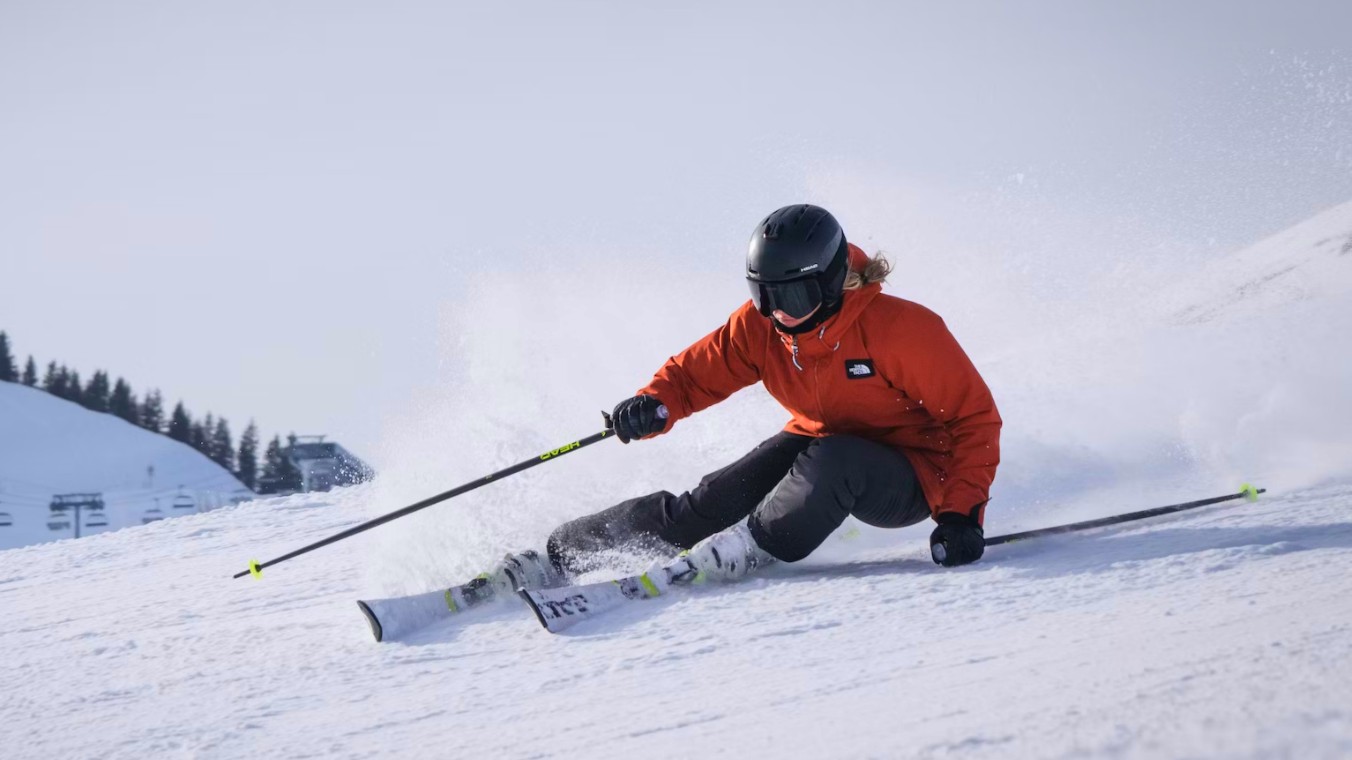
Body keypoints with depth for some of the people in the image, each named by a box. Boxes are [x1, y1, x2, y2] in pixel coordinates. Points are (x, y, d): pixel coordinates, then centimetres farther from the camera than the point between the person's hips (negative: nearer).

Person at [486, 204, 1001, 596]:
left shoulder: (902, 329, -26)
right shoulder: (760, 327, -12)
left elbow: (975, 417, -19)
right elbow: (697, 372, 0)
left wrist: (961, 511, -29)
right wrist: (656, 404, -24)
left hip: (909, 478, -4)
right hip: (816, 443, 4)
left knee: (831, 462, -39)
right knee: (711, 502, -16)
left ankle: (754, 544, -20)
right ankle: (561, 554, -10)